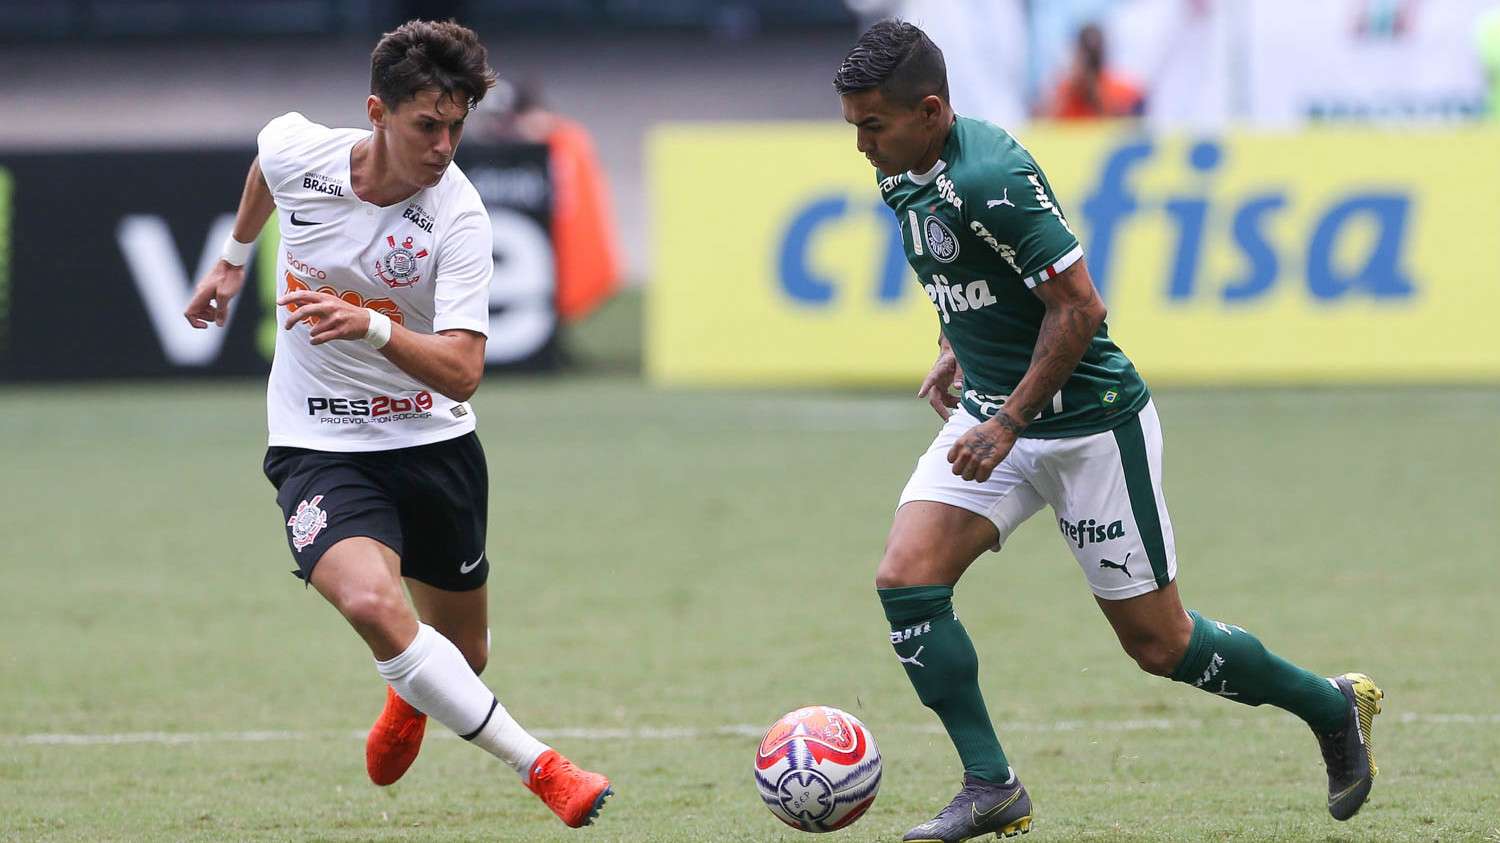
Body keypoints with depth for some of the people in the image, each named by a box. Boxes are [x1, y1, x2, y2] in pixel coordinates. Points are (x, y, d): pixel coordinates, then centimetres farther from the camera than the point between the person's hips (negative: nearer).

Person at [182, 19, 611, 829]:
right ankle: (540, 768, -24)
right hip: (318, 446, 0)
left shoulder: (458, 219, -19)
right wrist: (233, 257, 28)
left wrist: (374, 328, -42)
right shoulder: (296, 151, -13)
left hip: (433, 441, 0)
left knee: (462, 654, 15)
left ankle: (409, 698, 55)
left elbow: (462, 371, -26)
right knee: (372, 602, -30)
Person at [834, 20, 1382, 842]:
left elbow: (1078, 308, -24)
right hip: (991, 409, 8)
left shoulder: (987, 178, -26)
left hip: (1088, 422, -8)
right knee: (905, 580, -12)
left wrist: (1009, 423, -22)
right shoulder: (904, 176, 1)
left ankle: (1333, 706, 25)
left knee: (1159, 643, 2)